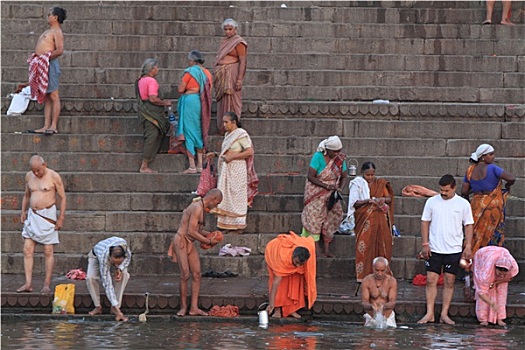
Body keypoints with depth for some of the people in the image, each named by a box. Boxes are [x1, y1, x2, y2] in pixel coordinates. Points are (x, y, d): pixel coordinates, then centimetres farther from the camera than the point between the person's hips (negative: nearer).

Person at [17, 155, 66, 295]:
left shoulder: (54, 177, -7)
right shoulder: (29, 176, 8)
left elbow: (62, 197, -3)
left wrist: (61, 217, -8)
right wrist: (23, 212, 12)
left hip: (47, 215, -5)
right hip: (32, 215, 5)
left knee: (48, 251, -2)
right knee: (27, 250, -3)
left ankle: (47, 285, 2)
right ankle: (28, 283, -3)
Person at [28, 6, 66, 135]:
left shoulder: (57, 32, -6)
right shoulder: (48, 31, 23)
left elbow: (59, 51, -18)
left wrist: (44, 57, -16)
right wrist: (36, 57, 10)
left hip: (50, 65, -10)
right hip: (42, 66, 10)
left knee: (53, 96, -9)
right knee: (46, 98, 8)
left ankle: (53, 126, -10)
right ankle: (46, 126, 7)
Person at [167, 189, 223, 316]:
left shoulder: (202, 208, 12)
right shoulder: (197, 208, -19)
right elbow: (191, 232, -23)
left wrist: (209, 234, 6)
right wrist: (208, 241, -14)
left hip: (190, 244, 10)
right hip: (181, 241, -10)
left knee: (197, 274, 2)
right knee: (185, 275, -8)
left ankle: (194, 308, 2)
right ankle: (183, 307, 4)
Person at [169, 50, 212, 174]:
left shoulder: (190, 72, -8)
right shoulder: (207, 73, 10)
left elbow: (180, 89, -7)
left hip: (190, 101, -6)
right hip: (203, 103, 6)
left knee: (189, 131, -2)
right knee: (199, 132, 13)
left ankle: (192, 166, -6)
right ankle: (200, 165, 12)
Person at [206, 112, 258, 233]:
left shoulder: (241, 134, -11)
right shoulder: (228, 135, 15)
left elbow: (250, 151, -17)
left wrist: (232, 157, -19)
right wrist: (215, 154, 11)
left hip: (237, 170, -8)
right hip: (226, 170, 8)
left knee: (236, 196, -4)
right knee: (226, 197, 6)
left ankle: (238, 226, 2)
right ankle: (227, 225, 10)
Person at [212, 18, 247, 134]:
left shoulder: (238, 42, -7)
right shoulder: (224, 42, 16)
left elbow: (243, 61, -12)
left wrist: (239, 79, -19)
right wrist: (215, 76, 18)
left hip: (232, 75, -7)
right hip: (221, 75, 7)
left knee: (231, 102, -6)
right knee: (222, 102, 7)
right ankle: (223, 128, 11)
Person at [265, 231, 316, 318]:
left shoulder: (309, 246, -37)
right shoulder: (283, 258, -47)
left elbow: (311, 240, -10)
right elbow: (276, 281, -45)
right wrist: (271, 303, -47)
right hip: (273, 250, -4)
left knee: (296, 279, -5)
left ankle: (291, 309, 1)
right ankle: (277, 310, -11)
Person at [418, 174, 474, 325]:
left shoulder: (463, 204, 0)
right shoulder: (431, 202, 2)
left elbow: (468, 225, 4)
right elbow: (425, 223, 6)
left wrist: (468, 246, -3)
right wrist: (425, 244, -1)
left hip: (454, 250, -1)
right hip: (434, 249, 1)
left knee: (449, 282, 2)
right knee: (431, 280, -3)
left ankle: (444, 314, 8)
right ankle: (429, 314, 2)